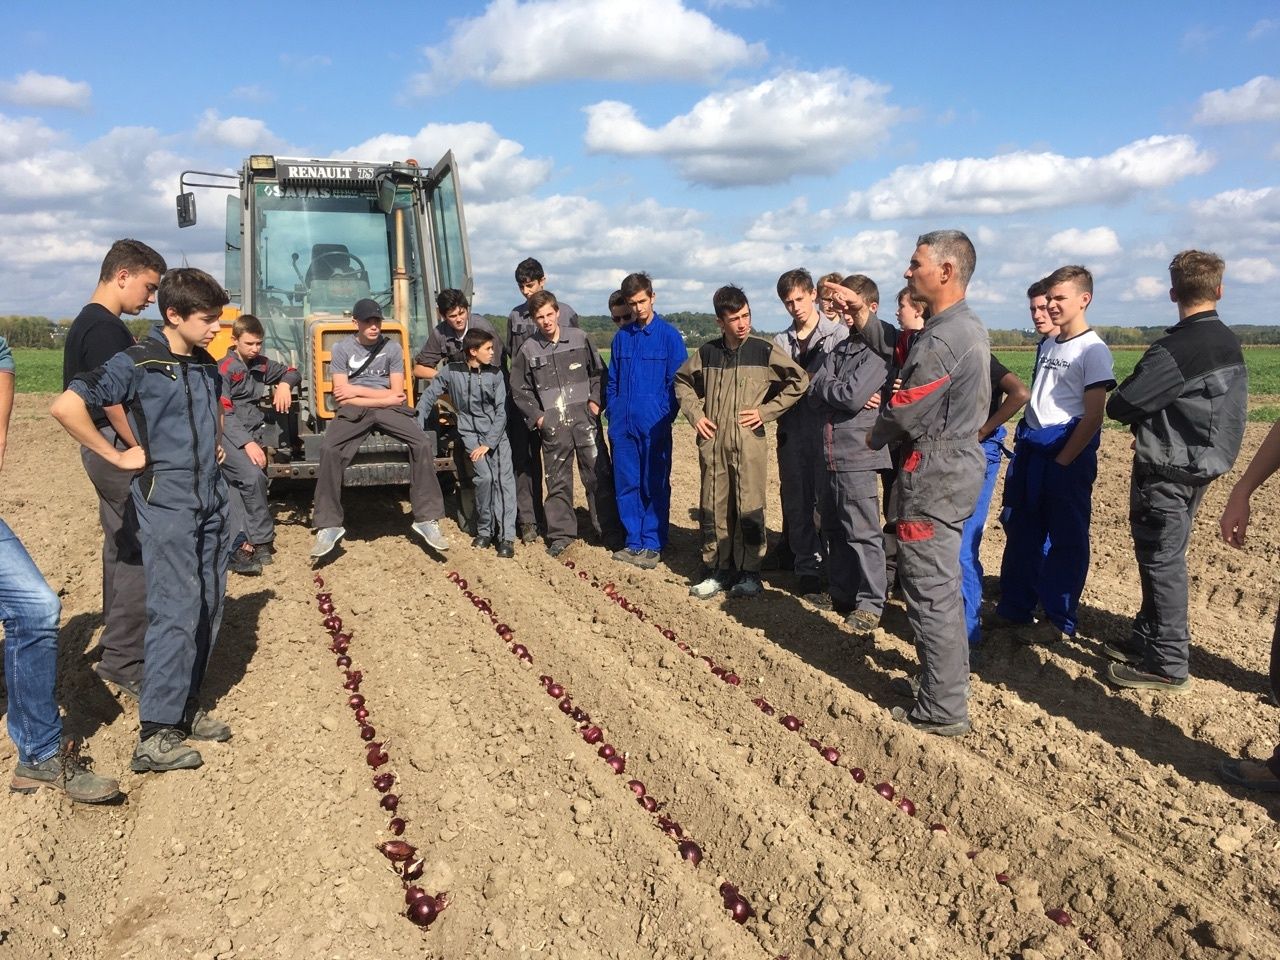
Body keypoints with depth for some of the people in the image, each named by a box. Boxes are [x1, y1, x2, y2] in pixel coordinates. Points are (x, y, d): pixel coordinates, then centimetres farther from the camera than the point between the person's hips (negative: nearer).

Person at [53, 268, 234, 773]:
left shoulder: (206, 364, 11)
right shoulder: (137, 364, -11)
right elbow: (66, 407, -19)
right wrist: (117, 457, -14)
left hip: (211, 499, 7)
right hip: (166, 501, -7)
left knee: (209, 608, 10)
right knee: (176, 612, -9)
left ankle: (185, 706, 23)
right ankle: (155, 736, -2)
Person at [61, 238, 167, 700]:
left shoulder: (87, 323, 16)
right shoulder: (105, 328, -17)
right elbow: (115, 402, -23)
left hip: (106, 452, 11)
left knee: (122, 549, 17)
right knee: (141, 554, -8)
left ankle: (116, 645, 27)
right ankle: (124, 662, -2)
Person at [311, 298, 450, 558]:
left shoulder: (392, 347, 7)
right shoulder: (342, 348, 5)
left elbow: (397, 395, 2)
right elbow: (342, 395, -3)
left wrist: (356, 390, -3)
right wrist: (382, 395, -6)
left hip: (389, 410, 1)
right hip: (353, 411, -1)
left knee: (422, 444, -24)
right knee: (329, 449, -28)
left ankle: (427, 519, -18)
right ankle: (328, 526, -20)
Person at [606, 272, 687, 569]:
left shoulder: (669, 335, -2)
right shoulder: (621, 337, 11)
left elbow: (677, 382, -3)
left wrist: (665, 417, -9)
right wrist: (613, 413, 7)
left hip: (654, 425, -4)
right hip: (623, 426, 4)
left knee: (654, 486, 2)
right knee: (626, 485, 8)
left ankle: (653, 545, 10)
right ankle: (633, 541, 19)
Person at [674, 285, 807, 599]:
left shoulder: (764, 351, -2)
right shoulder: (706, 352, 6)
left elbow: (799, 380, 2)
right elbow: (682, 381, 21)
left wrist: (766, 411, -3)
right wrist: (695, 413, 6)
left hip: (750, 443, -3)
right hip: (713, 443, 3)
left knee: (749, 508, 0)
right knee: (713, 507, 6)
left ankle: (749, 572, 12)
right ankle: (717, 569, 18)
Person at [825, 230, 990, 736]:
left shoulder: (943, 338, -22)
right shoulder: (967, 326, 11)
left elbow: (906, 412, -19)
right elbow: (899, 357, 17)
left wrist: (876, 436, 2)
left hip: (934, 474, -10)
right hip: (957, 465, 10)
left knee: (930, 591, -2)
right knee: (942, 585, 21)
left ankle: (942, 709, 8)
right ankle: (952, 679, 36)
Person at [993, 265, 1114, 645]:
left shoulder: (1093, 350, -10)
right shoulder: (1046, 346, 14)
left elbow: (1093, 416, -15)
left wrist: (1063, 460, -16)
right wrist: (1023, 444, 11)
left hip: (1067, 456, -8)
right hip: (1030, 452, 8)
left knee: (1065, 539, 2)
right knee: (1021, 532, 13)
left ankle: (1059, 621, 13)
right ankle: (1013, 609, 24)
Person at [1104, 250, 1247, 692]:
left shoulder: (1175, 349, -21)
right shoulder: (1229, 343, 9)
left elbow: (1120, 405, -20)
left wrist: (1141, 415, 2)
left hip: (1166, 470, -9)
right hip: (1201, 466, 9)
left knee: (1161, 560, -2)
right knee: (1165, 556, 17)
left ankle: (1168, 664, 5)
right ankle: (1149, 638, 29)